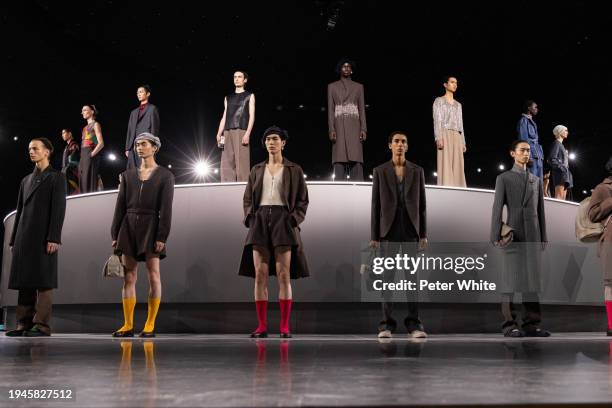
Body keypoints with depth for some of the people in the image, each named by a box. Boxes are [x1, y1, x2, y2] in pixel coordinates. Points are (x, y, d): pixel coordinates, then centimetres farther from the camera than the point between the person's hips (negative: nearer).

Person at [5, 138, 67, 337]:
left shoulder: (56, 177, 2)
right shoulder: (26, 180, 22)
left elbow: (59, 209, -7)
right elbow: (20, 211, 20)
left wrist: (54, 238, -16)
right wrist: (14, 239, 13)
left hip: (44, 237, -6)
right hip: (24, 238, 7)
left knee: (43, 282, -6)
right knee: (24, 282, 5)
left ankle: (42, 325, -4)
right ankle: (24, 324, 9)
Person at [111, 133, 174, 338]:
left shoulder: (165, 175, 1)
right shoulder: (128, 175, 13)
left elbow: (166, 209, -5)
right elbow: (120, 206, 11)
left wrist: (162, 236, -13)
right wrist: (115, 234, 6)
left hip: (150, 226, -4)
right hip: (129, 226, 4)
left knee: (153, 275, -4)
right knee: (129, 277, 2)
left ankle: (150, 325, 2)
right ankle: (128, 325, 6)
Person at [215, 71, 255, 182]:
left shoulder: (249, 96, 12)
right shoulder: (228, 98, 23)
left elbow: (252, 116, 1)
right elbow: (224, 117, 19)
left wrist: (247, 133, -12)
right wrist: (219, 134, 5)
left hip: (241, 132, -4)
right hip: (227, 133, 4)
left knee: (242, 163, -11)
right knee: (226, 163, -4)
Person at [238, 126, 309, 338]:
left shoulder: (294, 170, 8)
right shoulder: (257, 170, 16)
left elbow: (303, 200, 6)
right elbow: (247, 199, 16)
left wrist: (294, 219, -8)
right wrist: (250, 219, 0)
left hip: (283, 221, -3)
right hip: (260, 220, 3)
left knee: (283, 275, -6)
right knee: (260, 275, -2)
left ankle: (285, 326, -3)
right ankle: (262, 326, 1)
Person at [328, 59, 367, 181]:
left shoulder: (358, 87, 16)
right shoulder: (332, 86, 14)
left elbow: (362, 109, 11)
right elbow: (330, 109, 7)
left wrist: (363, 129, -2)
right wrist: (331, 129, -6)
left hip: (354, 125, 1)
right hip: (339, 125, -1)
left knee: (356, 159, -9)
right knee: (339, 159, -10)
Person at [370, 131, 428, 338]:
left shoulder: (417, 171, 10)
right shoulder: (380, 171, 6)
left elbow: (422, 204, 9)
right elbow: (375, 205, 4)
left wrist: (423, 234, 2)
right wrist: (374, 236, -2)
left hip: (411, 230, 1)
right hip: (389, 230, -1)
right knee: (388, 276, -1)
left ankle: (414, 323, 4)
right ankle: (387, 323, 4)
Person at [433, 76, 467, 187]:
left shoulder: (458, 104, 23)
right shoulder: (439, 101, 7)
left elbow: (460, 124, 20)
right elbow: (437, 120, -4)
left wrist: (463, 142, 11)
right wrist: (438, 138, -18)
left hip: (457, 137, 6)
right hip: (445, 135, -5)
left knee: (457, 166, -3)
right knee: (446, 165, -14)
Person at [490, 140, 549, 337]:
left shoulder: (536, 180, 18)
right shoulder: (503, 178, 6)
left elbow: (541, 210, 16)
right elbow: (497, 208, -1)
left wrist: (543, 237, 9)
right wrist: (496, 235, -11)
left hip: (533, 236, 4)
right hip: (513, 234, -4)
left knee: (532, 278, 1)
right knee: (511, 278, -5)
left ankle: (532, 324, 3)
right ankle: (509, 324, -4)